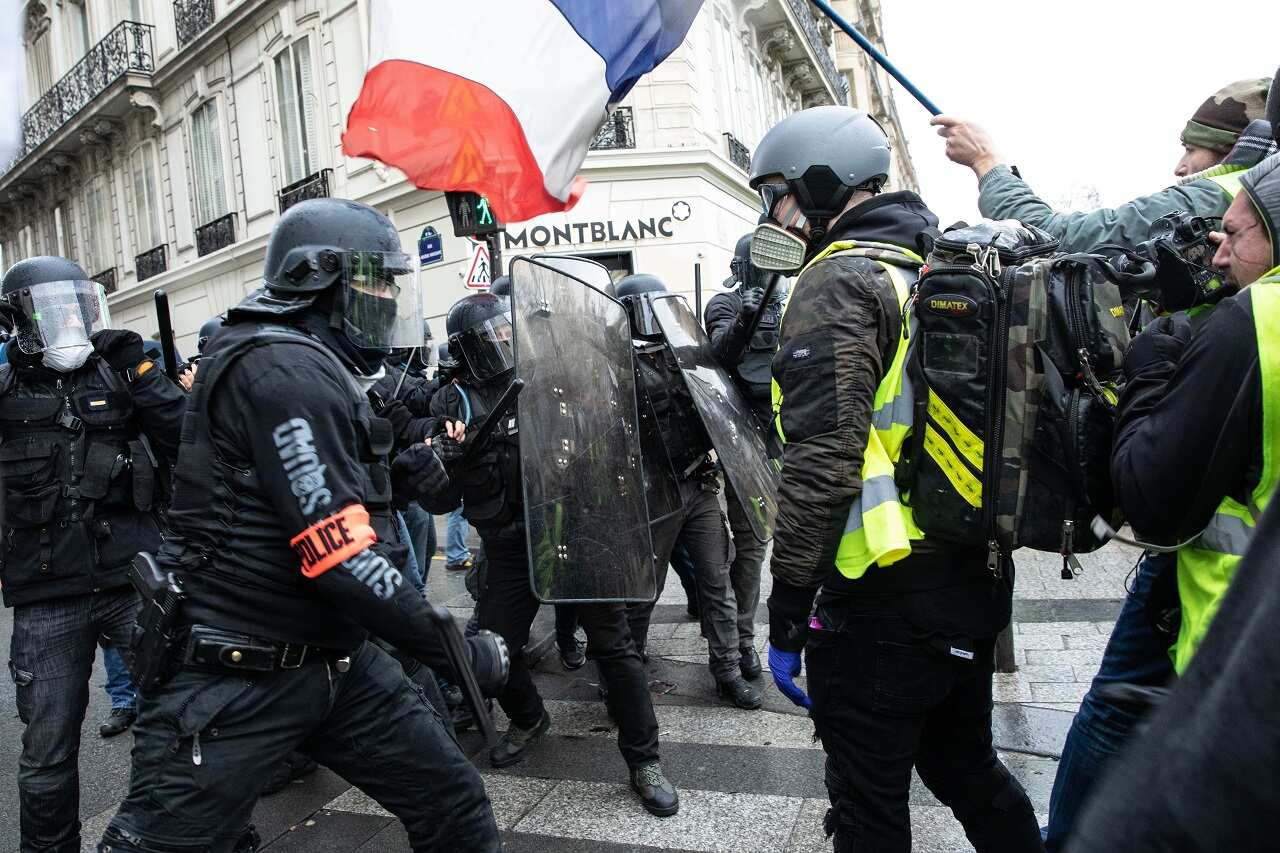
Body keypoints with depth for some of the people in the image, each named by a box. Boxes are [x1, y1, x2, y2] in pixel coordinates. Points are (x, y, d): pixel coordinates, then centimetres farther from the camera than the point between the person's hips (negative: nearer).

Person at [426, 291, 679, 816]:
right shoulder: (454, 405, -2)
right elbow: (438, 501, -4)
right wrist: (443, 458, -22)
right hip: (511, 547, 1)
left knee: (612, 642, -2)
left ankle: (643, 759, 15)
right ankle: (528, 720, 42)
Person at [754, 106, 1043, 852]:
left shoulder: (841, 283, -15)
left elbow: (821, 463, -24)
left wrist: (788, 617, -18)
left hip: (887, 602, -9)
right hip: (977, 581, 9)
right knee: (966, 768, 26)